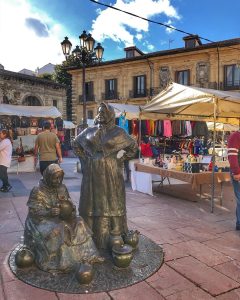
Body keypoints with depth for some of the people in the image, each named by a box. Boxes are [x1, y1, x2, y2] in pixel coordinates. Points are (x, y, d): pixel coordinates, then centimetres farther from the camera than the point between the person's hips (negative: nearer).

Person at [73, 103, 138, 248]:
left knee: (111, 203, 4)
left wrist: (120, 159, -3)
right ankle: (91, 236, 22)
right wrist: (84, 158, 8)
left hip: (111, 174, -3)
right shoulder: (90, 131, 6)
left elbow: (134, 146, 4)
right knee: (92, 202, 9)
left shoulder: (118, 132, -2)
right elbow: (76, 143, 19)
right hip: (92, 174, 3)